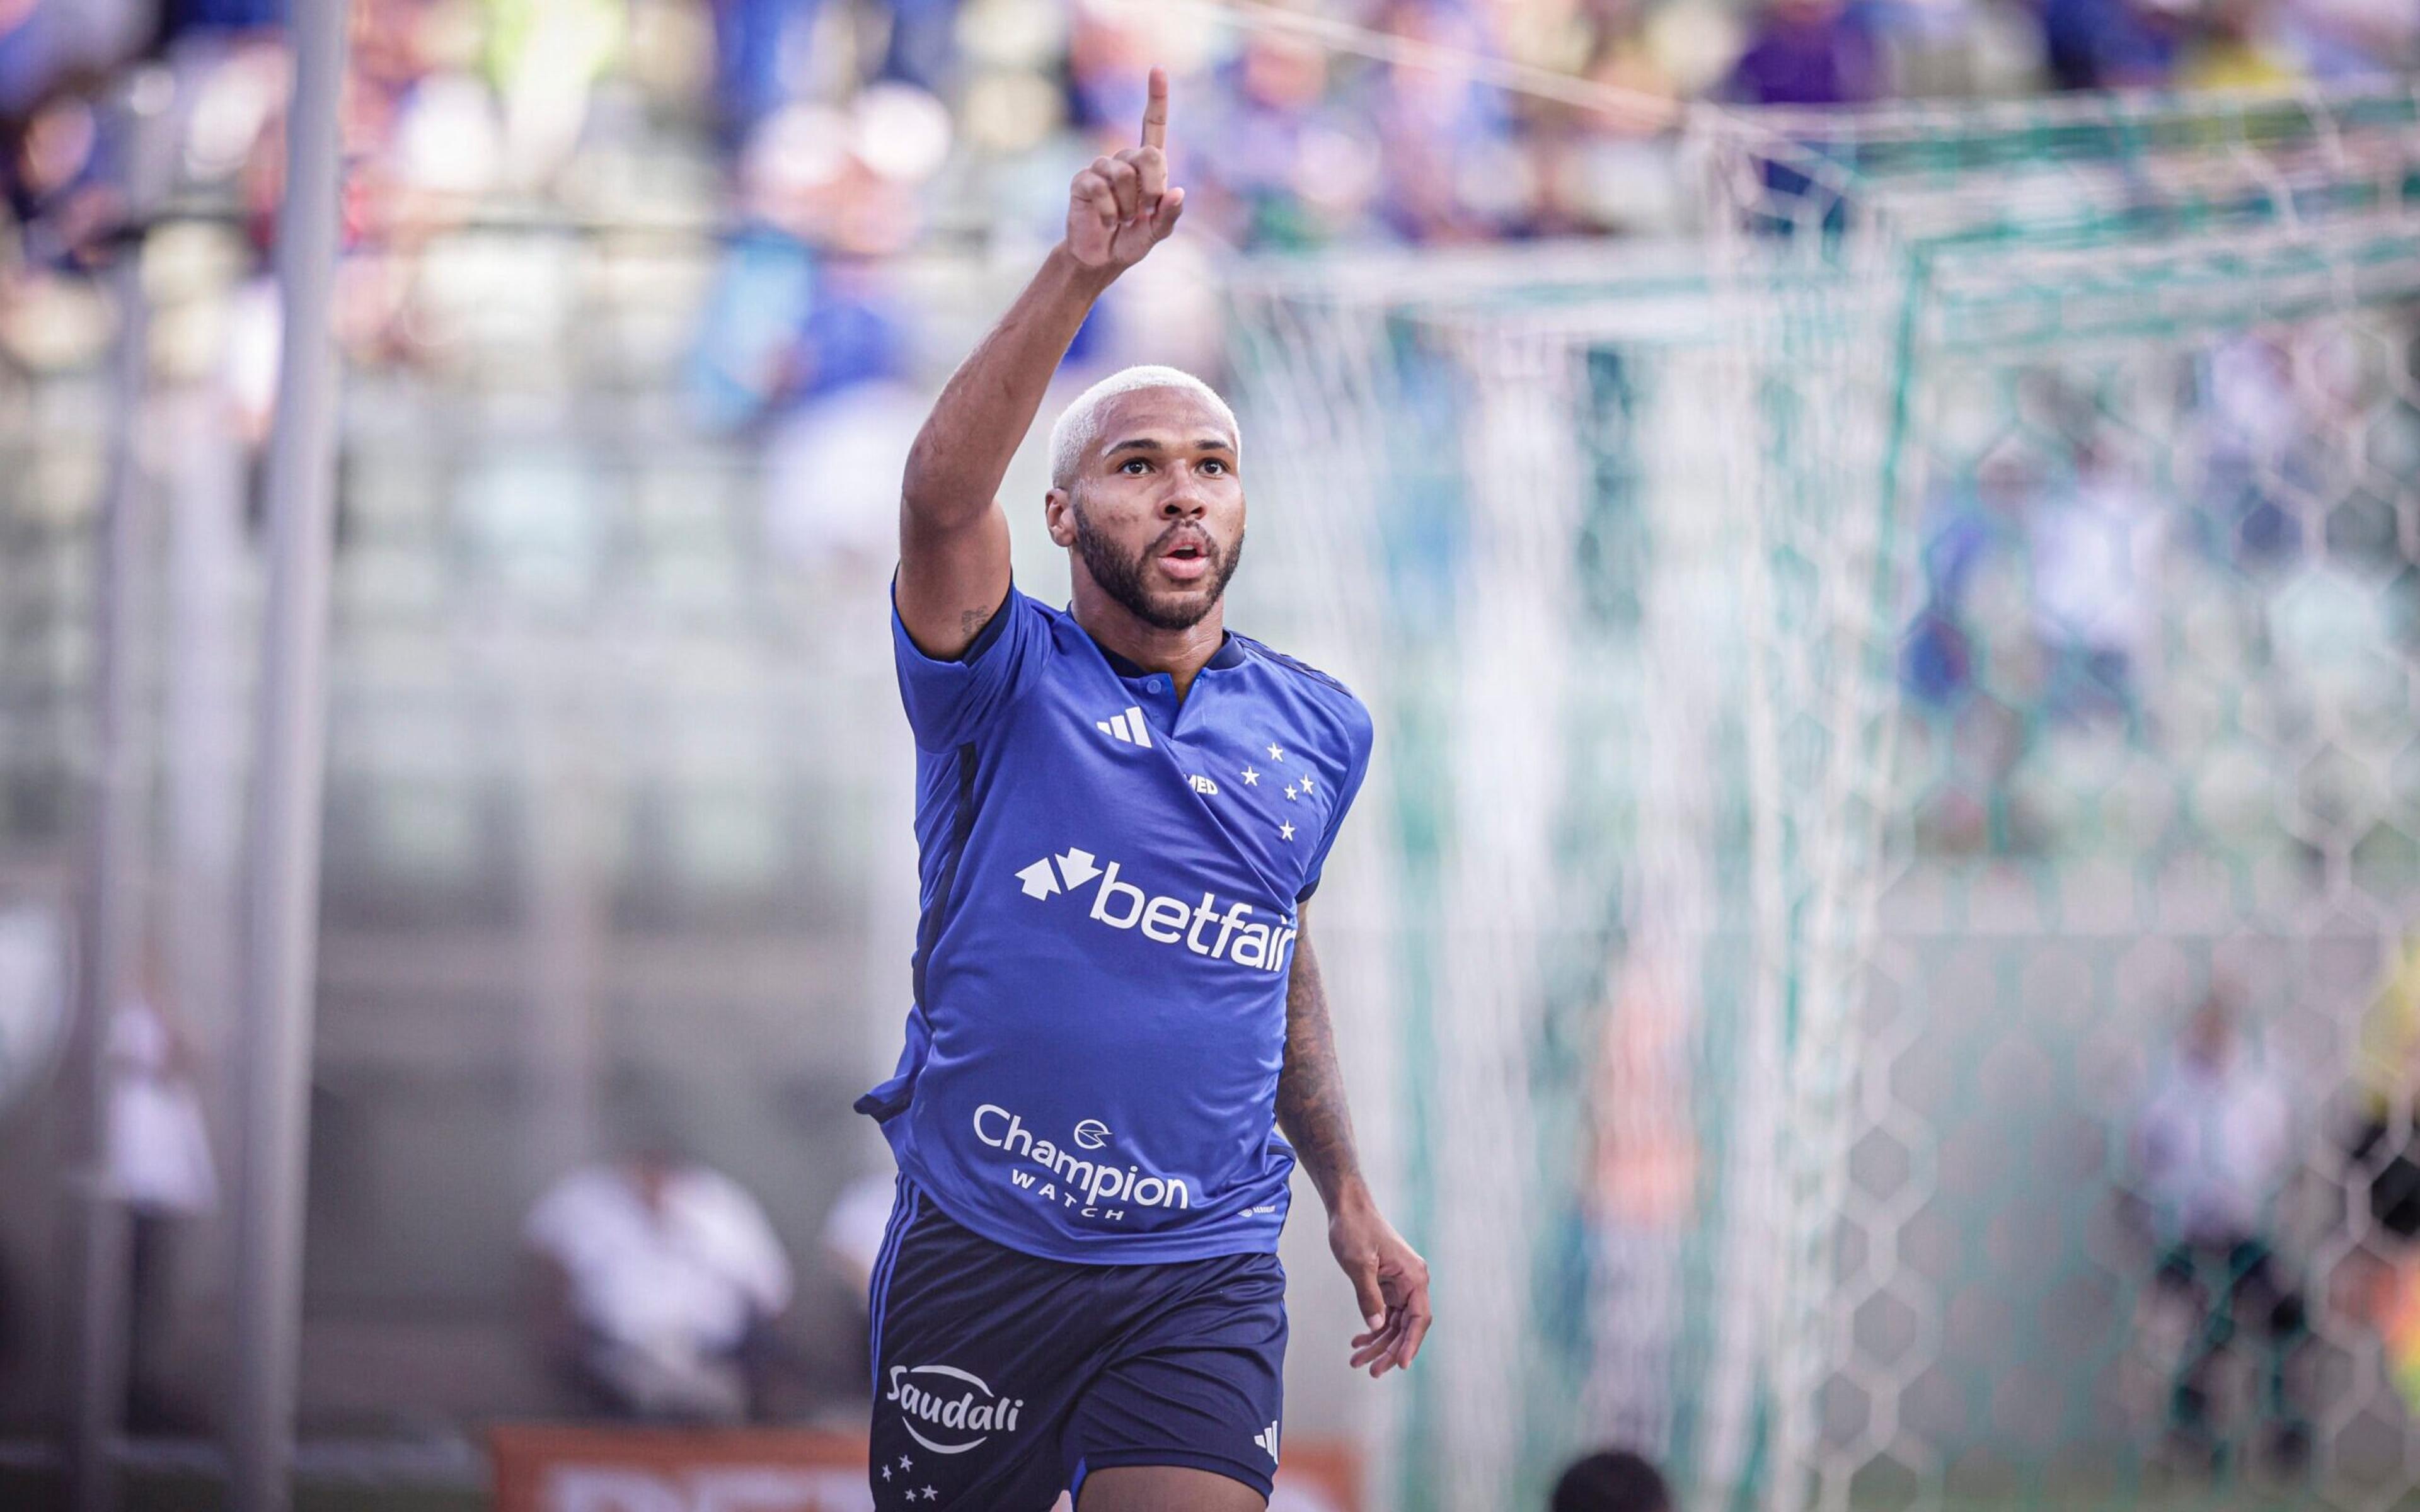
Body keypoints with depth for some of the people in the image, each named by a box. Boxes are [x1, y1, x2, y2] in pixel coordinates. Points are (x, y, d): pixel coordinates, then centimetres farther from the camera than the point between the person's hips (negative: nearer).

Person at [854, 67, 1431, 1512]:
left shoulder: (1320, 730, 9)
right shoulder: (1008, 685, -4)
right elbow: (941, 496, -24)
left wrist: (1350, 1197, 25)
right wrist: (1082, 272, -35)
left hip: (1202, 1283, 2)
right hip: (975, 1255, -1)